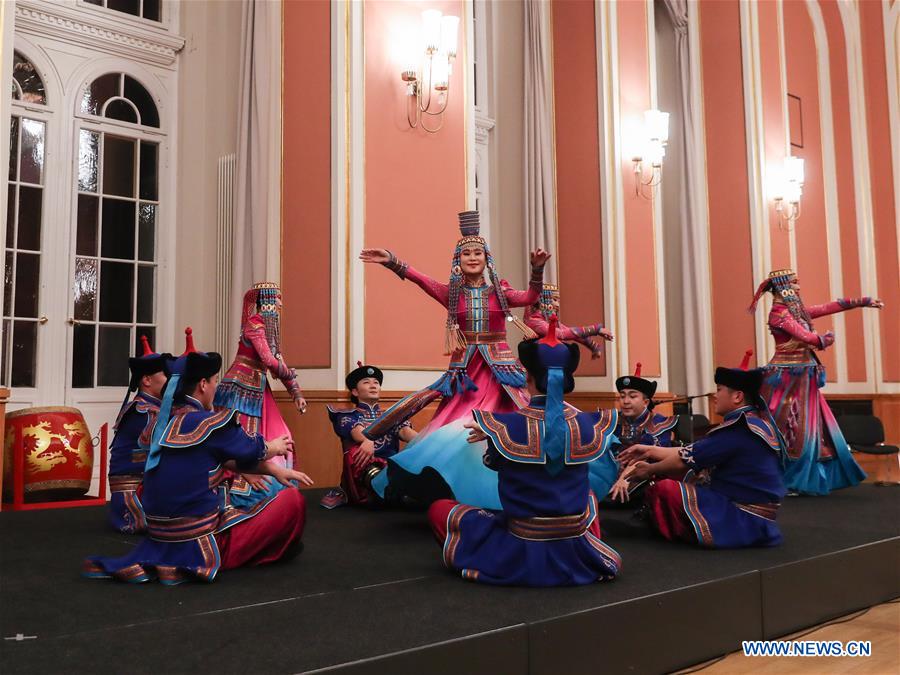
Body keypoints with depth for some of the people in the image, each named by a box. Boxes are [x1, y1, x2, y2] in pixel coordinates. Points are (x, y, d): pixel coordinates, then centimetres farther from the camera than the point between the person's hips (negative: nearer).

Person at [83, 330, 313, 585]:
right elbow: (254, 450, 2)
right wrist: (275, 447, 24)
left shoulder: (165, 422, 5)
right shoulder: (211, 424, -18)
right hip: (204, 547, -8)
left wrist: (275, 470, 15)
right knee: (292, 500, 2)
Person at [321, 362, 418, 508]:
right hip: (363, 471, -2)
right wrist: (368, 440, -34)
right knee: (356, 451, -32)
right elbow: (357, 432, -9)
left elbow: (405, 431, 1)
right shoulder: (347, 416, 15)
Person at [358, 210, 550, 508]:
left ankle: (495, 499, 7)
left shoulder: (499, 291, 4)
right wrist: (392, 261, -24)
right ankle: (460, 495, 13)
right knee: (456, 427, -2)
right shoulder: (452, 293, 5)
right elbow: (421, 279, -10)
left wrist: (537, 270, -33)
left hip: (499, 370, -1)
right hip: (465, 371, 1)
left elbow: (530, 297, -14)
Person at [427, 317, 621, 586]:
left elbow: (493, 463, 5)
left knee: (438, 509, 13)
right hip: (576, 553, 4)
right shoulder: (586, 424, -7)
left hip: (522, 551, -3)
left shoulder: (506, 425, -16)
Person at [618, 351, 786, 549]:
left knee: (662, 489, -17)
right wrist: (650, 450, 9)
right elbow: (694, 453, 9)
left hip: (742, 520, -10)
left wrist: (650, 469, 2)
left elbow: (687, 459, -15)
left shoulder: (738, 428, -22)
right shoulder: (755, 421, 8)